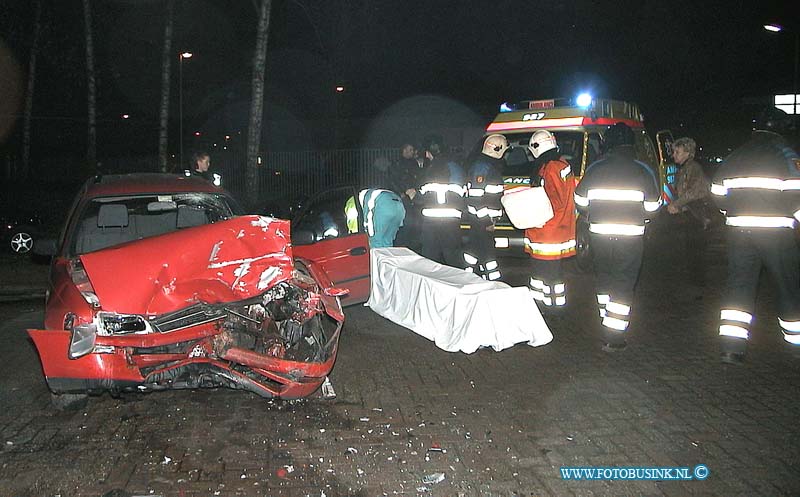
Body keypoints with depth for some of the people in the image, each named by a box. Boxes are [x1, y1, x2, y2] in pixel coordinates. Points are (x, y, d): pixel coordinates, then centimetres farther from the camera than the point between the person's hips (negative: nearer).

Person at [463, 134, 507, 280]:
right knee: (486, 250, -8)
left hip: (487, 218, 10)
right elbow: (475, 195, -23)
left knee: (475, 246, 15)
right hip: (483, 219, -10)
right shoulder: (481, 165, -17)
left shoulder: (492, 163, 15)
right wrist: (486, 221, -22)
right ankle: (493, 279, -5)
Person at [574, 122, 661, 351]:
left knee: (604, 280, 19)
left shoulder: (594, 169, 0)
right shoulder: (643, 171, -4)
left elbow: (580, 201, 6)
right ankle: (613, 338, 2)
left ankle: (607, 323, 30)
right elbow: (652, 207, 1)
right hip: (631, 237, -2)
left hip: (599, 235, 2)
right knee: (623, 285, 3)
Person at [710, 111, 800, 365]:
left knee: (739, 283, 5)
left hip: (738, 229, 4)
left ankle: (731, 345, -2)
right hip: (775, 229, -4)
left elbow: (717, 192, 16)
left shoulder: (733, 157, 13)